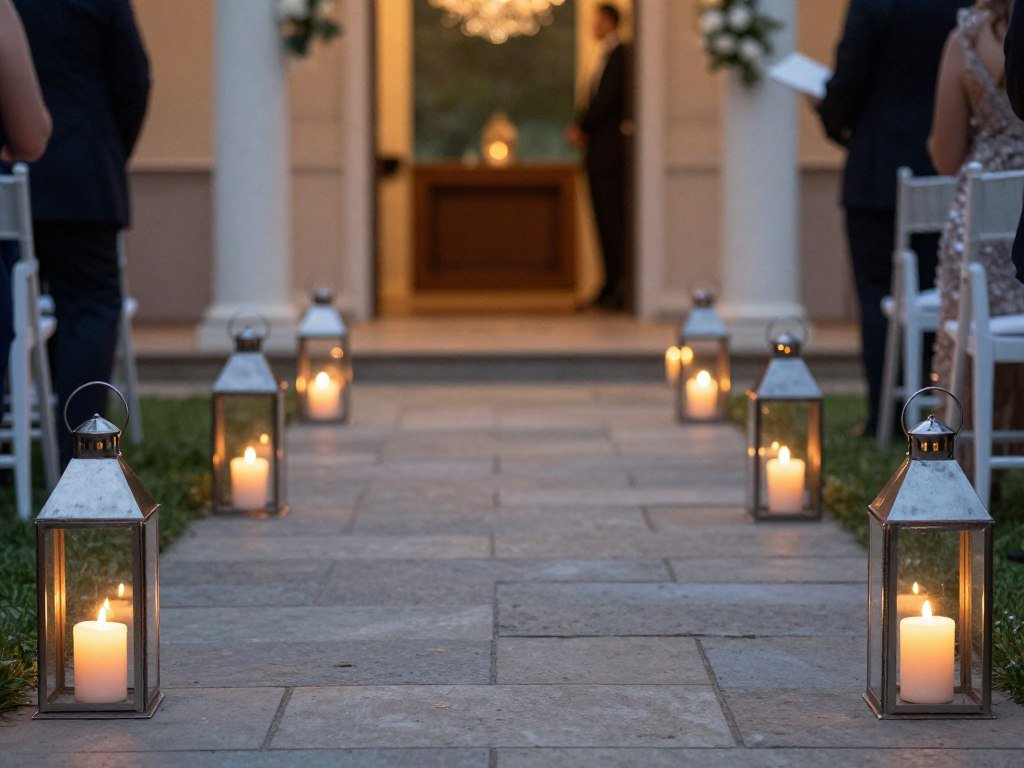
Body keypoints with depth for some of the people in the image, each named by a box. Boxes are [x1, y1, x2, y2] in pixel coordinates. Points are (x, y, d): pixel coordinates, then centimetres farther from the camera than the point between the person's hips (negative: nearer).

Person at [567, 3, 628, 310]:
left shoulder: (619, 54, -9)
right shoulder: (604, 56, 20)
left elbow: (609, 98, -17)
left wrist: (582, 127, -11)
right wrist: (580, 127, 5)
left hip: (610, 149, -9)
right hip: (597, 150, 9)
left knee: (613, 216, -10)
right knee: (603, 217, 9)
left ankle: (621, 287, -10)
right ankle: (611, 283, 13)